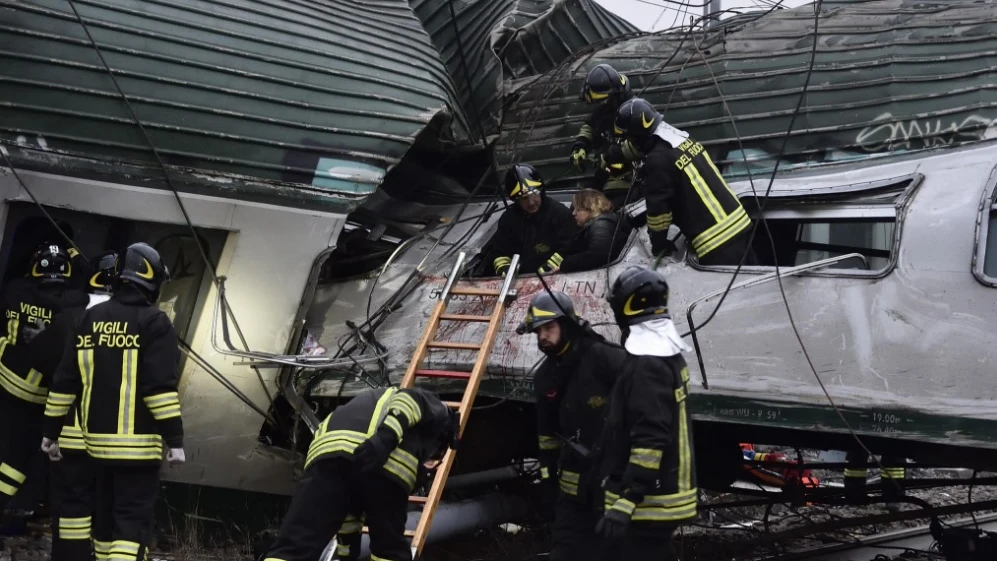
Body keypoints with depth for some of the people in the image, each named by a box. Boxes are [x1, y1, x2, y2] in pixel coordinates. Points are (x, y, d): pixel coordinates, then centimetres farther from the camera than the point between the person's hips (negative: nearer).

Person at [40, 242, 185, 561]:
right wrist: (175, 439, -14)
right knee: (133, 519, -5)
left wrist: (51, 430, 16)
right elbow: (162, 387, -16)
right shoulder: (153, 323, -7)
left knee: (105, 513, 19)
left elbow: (65, 381, 10)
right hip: (137, 443, -6)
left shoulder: (90, 318, 10)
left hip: (98, 441, 6)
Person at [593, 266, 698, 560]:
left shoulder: (648, 365, -20)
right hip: (661, 497, 10)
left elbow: (650, 440, -27)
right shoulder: (666, 354, 12)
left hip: (645, 503, -10)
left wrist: (626, 503, -28)